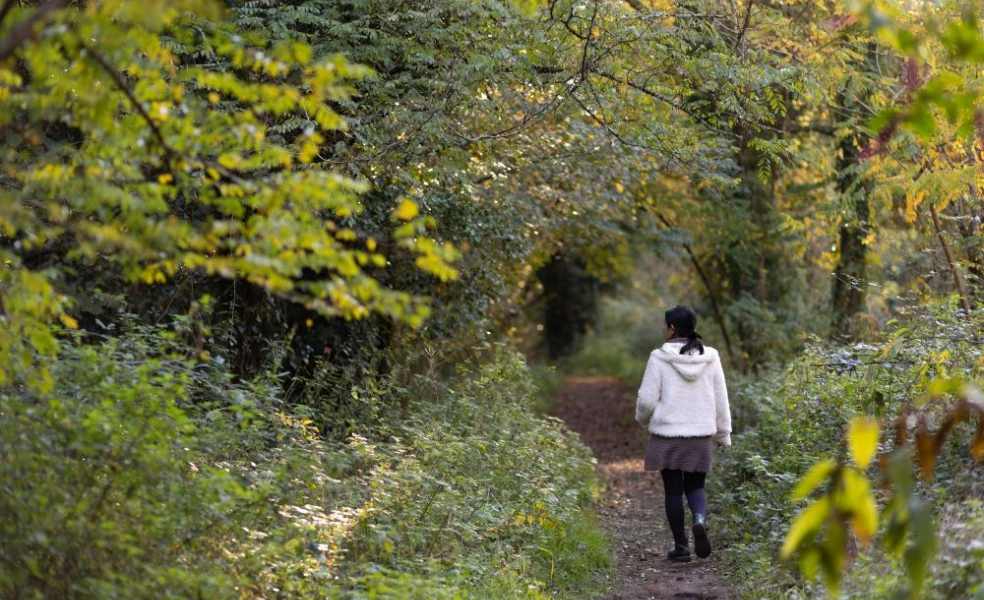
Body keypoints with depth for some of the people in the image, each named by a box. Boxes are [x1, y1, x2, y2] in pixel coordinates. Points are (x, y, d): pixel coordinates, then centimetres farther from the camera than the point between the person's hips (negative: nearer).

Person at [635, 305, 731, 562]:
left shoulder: (660, 358, -10)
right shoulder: (710, 358, 0)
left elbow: (647, 399, -8)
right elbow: (721, 400, 5)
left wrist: (643, 418, 14)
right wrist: (723, 433, 16)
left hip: (667, 434, -2)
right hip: (700, 435, 3)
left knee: (673, 489, 9)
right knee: (695, 486, 16)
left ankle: (681, 546, 11)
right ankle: (700, 519, -15)